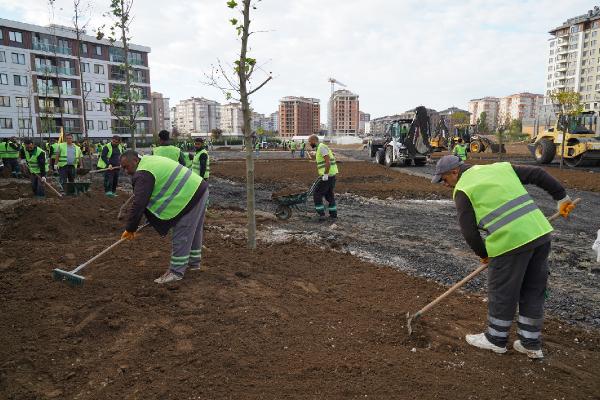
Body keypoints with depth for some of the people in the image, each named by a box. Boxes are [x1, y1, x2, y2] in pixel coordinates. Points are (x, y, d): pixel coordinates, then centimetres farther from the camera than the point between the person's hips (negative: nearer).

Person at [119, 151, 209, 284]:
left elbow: (139, 204, -18)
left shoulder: (143, 174, -15)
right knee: (193, 231, 21)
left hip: (190, 197, -10)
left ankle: (176, 271, 4)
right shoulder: (150, 160, 18)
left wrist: (130, 228, -10)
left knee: (181, 235, -4)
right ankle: (194, 262, 35)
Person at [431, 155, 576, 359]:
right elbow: (538, 174, 17)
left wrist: (483, 253, 12)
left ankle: (496, 339, 27)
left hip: (510, 242, -7)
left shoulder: (463, 189, -2)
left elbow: (468, 231, -4)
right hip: (540, 232, 8)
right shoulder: (501, 167, 17)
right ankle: (531, 344, 29)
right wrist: (561, 197, 24)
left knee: (501, 293, 11)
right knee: (533, 293, 17)